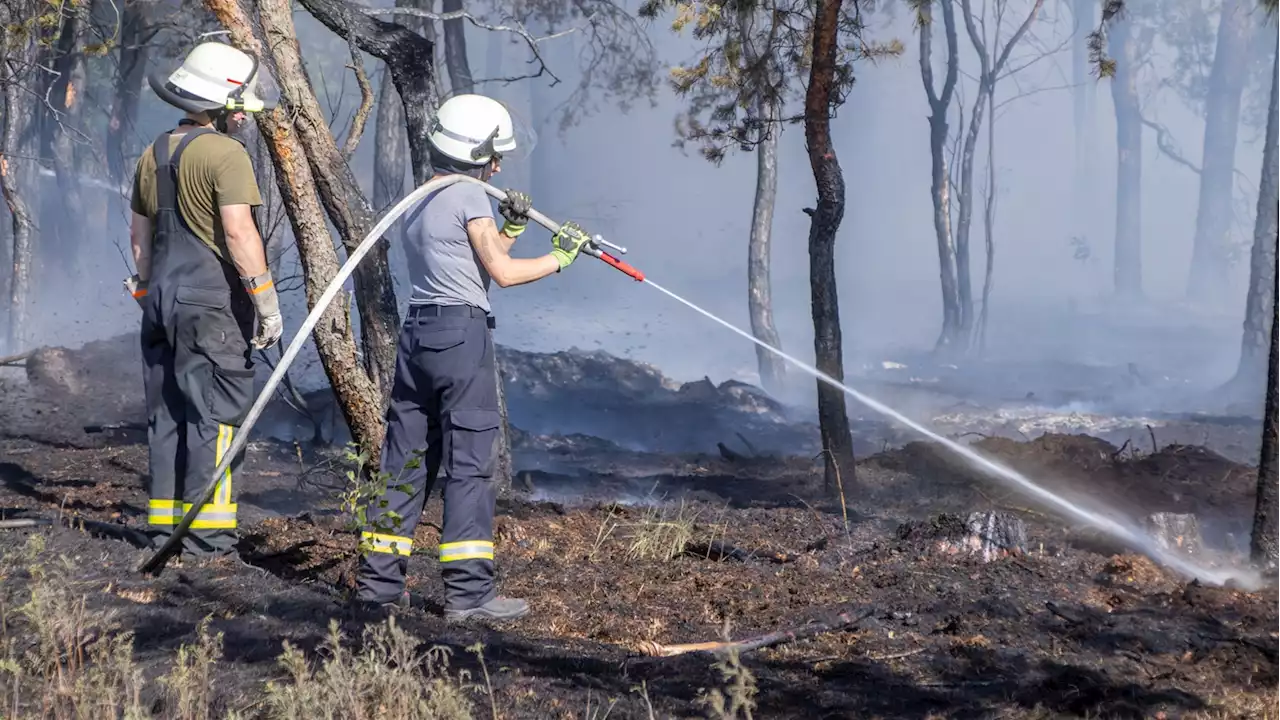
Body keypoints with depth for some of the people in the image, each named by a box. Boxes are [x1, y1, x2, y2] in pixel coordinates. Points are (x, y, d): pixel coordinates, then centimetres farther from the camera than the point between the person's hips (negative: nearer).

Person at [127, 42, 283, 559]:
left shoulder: (153, 154, 14)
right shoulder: (225, 153, -11)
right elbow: (238, 231, -19)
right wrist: (266, 300, -15)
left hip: (162, 300, 8)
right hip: (215, 303, -8)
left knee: (167, 414, 11)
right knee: (215, 415, -6)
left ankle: (165, 524, 14)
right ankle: (206, 534, -8)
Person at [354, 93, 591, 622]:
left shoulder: (419, 201, 19)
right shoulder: (469, 195, -7)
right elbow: (501, 272, -10)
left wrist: (511, 229, 16)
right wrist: (559, 258, 1)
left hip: (417, 334, 8)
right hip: (461, 334, -8)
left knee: (405, 459, 11)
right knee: (470, 463, -4)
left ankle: (377, 582, 13)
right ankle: (468, 592, -4)